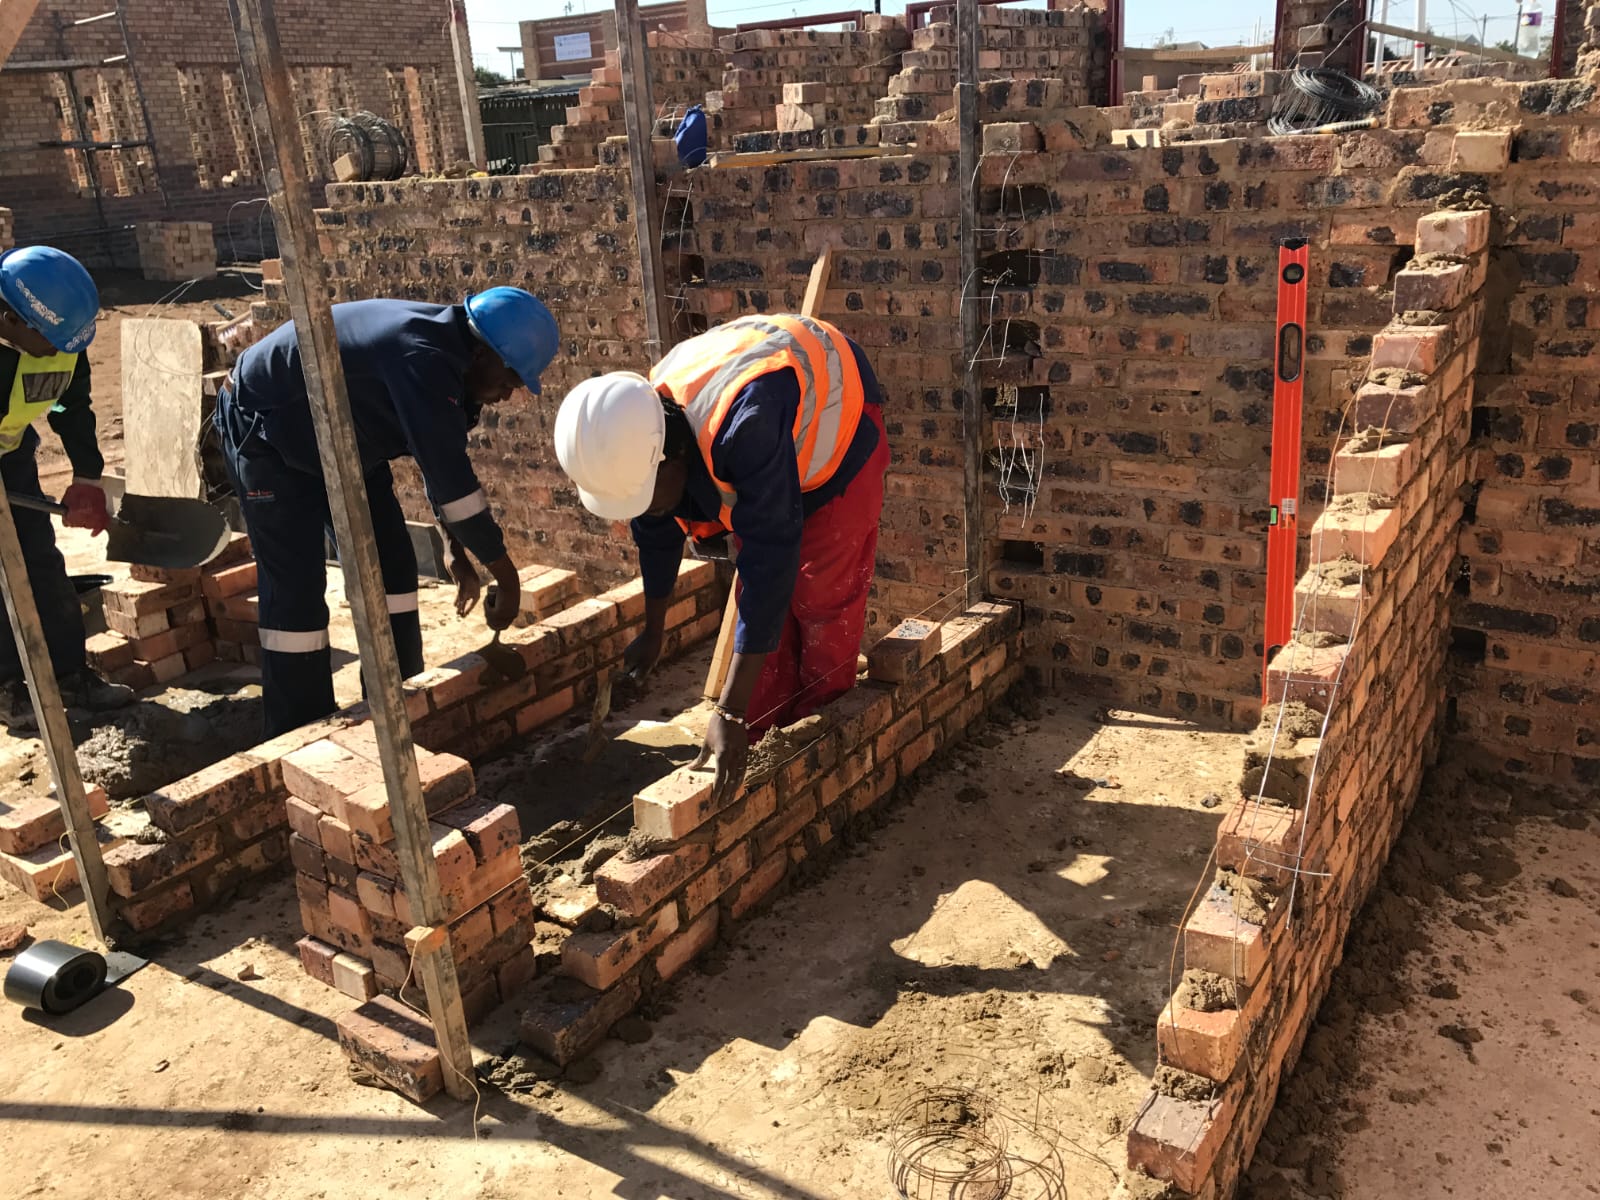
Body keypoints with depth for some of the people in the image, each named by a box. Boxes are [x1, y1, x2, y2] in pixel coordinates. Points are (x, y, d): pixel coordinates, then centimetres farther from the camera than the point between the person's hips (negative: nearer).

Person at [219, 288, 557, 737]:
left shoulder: (448, 351, -6)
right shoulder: (423, 362, -36)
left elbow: (444, 459, 7)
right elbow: (453, 480, -36)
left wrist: (455, 547, 3)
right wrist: (508, 579, -28)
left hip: (338, 436, 9)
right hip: (264, 430, -9)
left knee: (391, 565, 4)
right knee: (295, 587, -10)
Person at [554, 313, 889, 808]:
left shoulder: (746, 427, -48)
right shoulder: (634, 440, -22)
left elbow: (770, 563, -48)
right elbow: (656, 535, -3)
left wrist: (730, 714, -47)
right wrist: (652, 633, 12)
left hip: (837, 423, -6)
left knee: (822, 595, -10)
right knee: (756, 590, 1)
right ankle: (767, 735, 11)